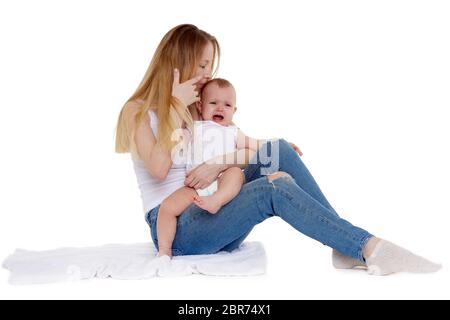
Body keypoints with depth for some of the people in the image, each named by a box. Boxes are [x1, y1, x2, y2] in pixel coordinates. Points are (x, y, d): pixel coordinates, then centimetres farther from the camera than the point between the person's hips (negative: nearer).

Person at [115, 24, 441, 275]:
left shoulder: (201, 109, 17)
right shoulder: (137, 112, -2)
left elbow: (248, 151, 5)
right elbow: (159, 169, -20)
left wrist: (219, 164, -17)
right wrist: (176, 107, -14)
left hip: (212, 215, 6)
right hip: (175, 228, -6)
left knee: (278, 151, -16)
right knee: (274, 187, -29)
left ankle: (346, 246, -19)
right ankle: (369, 247, -30)